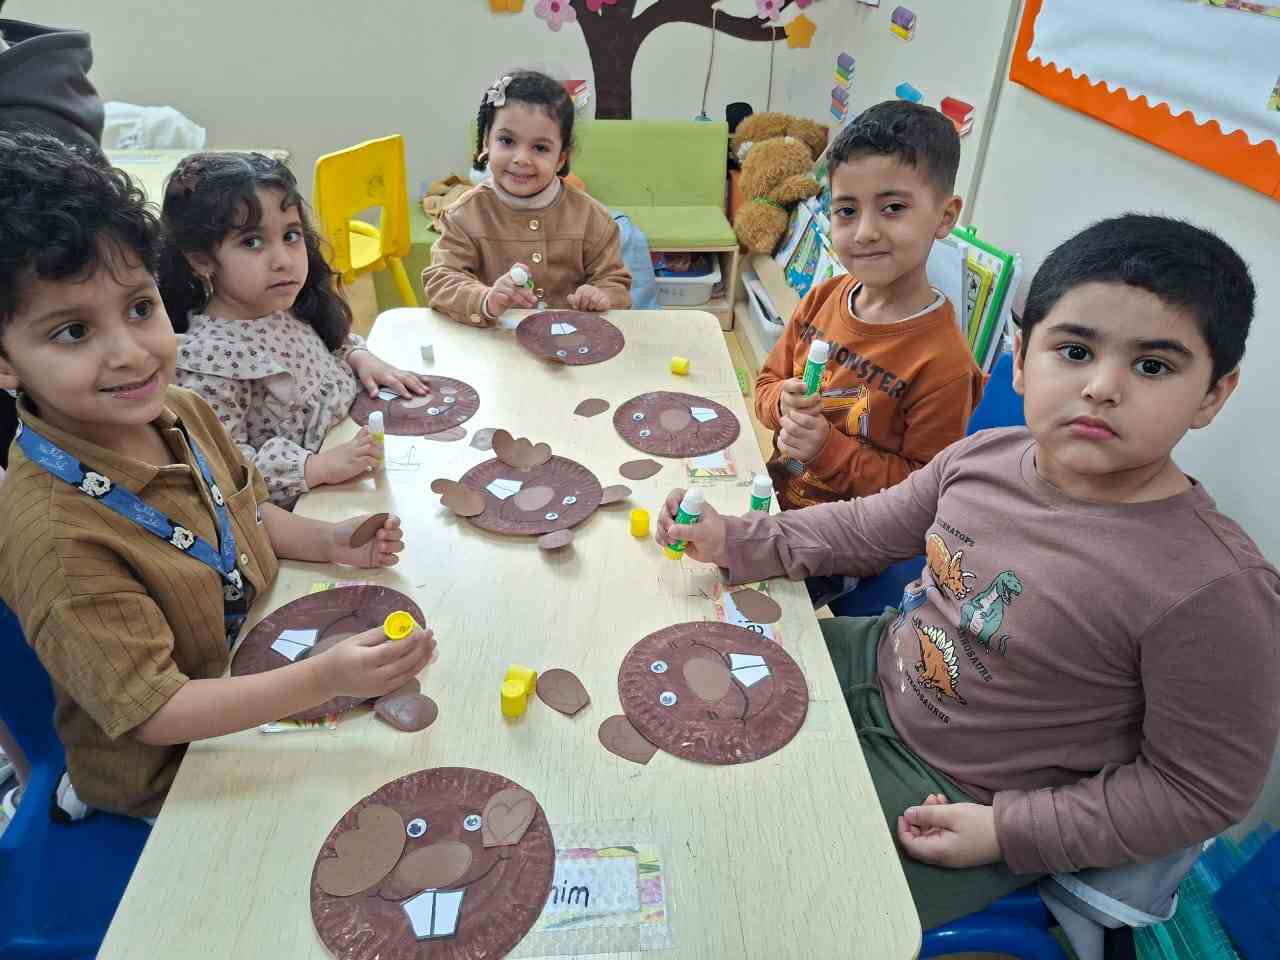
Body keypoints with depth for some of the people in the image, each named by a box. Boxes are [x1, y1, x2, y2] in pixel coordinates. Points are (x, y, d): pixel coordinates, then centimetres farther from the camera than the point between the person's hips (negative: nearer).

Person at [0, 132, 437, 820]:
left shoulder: (182, 410, -10)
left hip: (261, 661, 7)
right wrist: (323, 679, -38)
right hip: (167, 777, -6)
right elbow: (152, 713, -27)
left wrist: (328, 542, -8)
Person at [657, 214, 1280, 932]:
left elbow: (1198, 790, -16)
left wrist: (1010, 831, -19)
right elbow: (868, 529, 6)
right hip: (874, 664, 6)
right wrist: (734, 540, -1)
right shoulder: (983, 457, -11)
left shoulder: (1216, 590, -28)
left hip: (957, 798, -5)